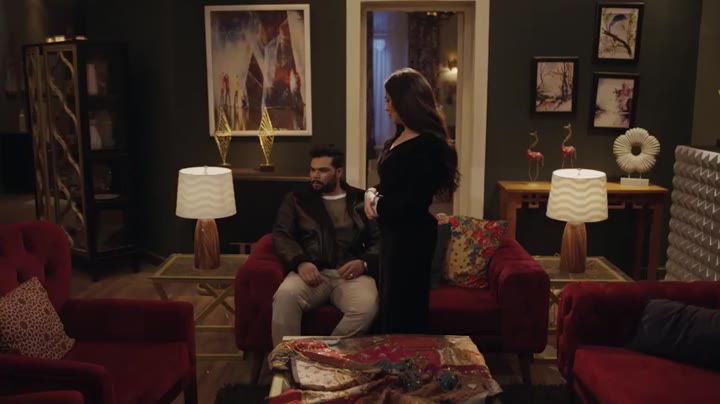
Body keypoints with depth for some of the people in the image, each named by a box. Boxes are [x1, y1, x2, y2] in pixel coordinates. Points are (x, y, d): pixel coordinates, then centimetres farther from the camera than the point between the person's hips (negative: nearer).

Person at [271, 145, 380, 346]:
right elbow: (281, 235, 7)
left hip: (351, 273, 0)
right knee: (285, 296, -34)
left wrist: (364, 263, -11)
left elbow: (379, 239, 12)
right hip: (312, 271, 0)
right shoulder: (296, 199, 18)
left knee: (367, 306, -33)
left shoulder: (362, 200, 18)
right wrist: (300, 262, -13)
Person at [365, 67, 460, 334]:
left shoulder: (428, 145, -19)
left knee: (403, 307, 2)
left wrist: (378, 206, -10)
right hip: (392, 231, 10)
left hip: (412, 235, -10)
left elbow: (415, 201, -23)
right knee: (390, 301, 18)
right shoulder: (397, 139, 10)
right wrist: (372, 193, -3)